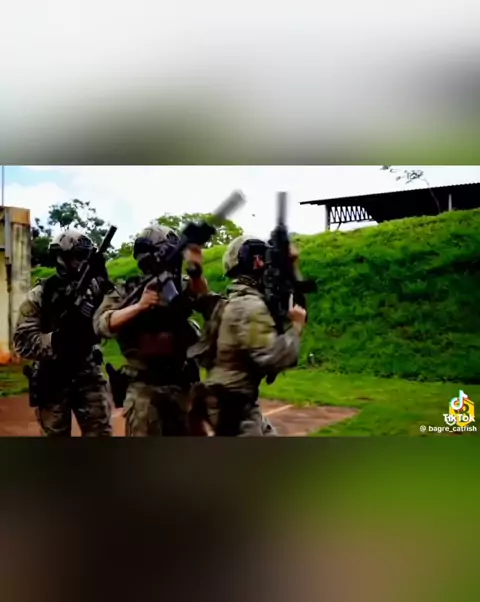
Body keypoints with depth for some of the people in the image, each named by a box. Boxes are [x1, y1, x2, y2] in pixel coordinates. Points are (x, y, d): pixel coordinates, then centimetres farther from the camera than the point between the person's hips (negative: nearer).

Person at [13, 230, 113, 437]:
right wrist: (54, 340, -29)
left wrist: (104, 280, -19)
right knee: (55, 435, 12)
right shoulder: (40, 294, -7)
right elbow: (23, 341, -13)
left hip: (88, 374, 2)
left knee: (101, 432, 2)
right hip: (52, 379, -2)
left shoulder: (93, 288, 2)